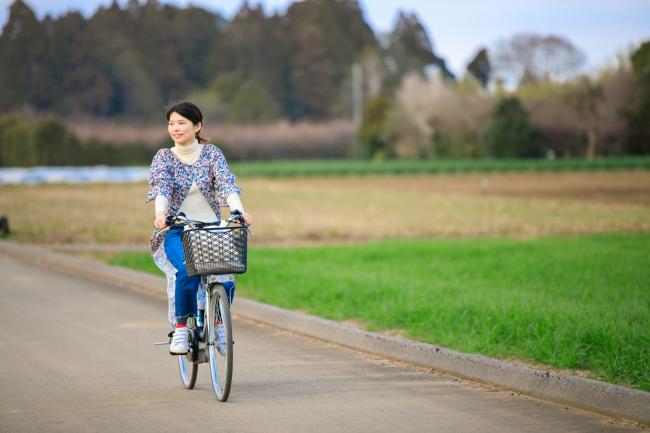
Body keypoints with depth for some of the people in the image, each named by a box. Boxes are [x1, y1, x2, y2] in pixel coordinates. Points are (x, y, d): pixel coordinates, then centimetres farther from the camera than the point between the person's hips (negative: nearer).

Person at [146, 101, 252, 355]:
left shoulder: (211, 153, 5)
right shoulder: (164, 157, 4)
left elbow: (226, 183, -11)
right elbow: (161, 188, -13)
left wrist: (239, 211, -30)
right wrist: (160, 214, -35)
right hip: (176, 231, -1)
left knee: (225, 281, -19)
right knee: (187, 272, -32)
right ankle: (181, 327, -13)